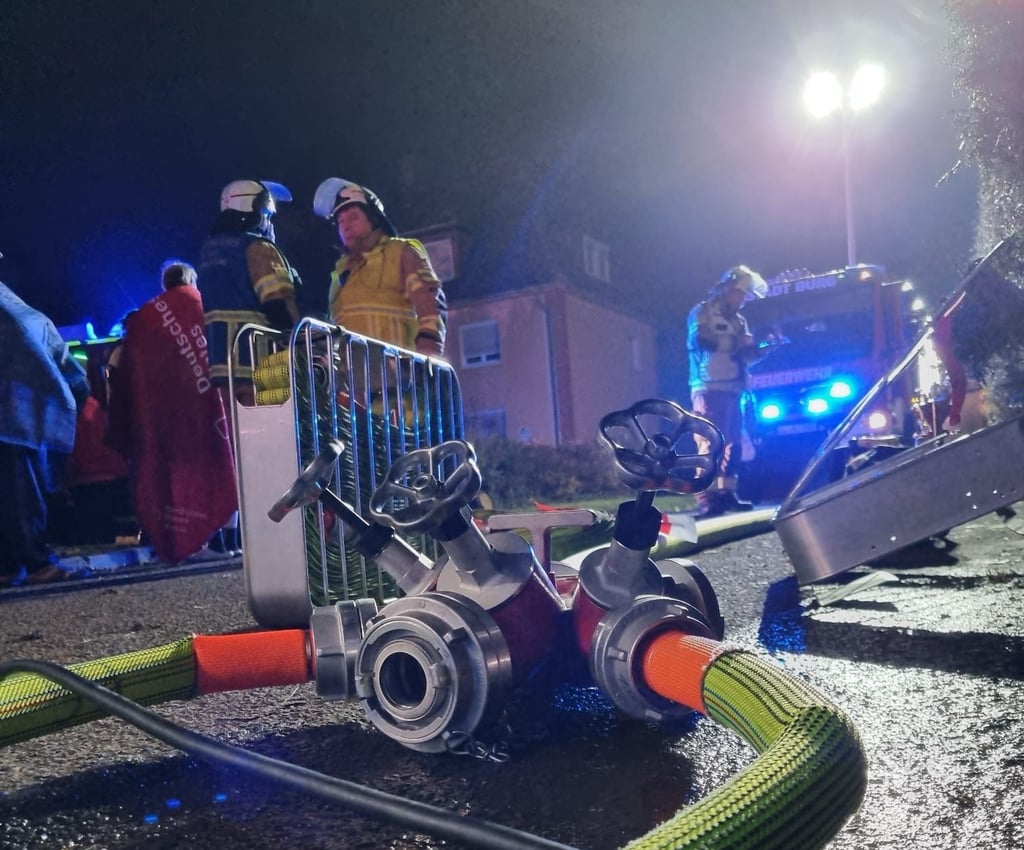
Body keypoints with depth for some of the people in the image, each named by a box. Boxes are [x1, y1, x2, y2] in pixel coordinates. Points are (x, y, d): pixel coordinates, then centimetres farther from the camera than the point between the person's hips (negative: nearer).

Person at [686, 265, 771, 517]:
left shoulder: (738, 320, 24)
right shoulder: (703, 312, 3)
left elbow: (747, 356, 21)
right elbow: (700, 340, -14)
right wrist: (735, 342, -7)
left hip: (734, 389, 8)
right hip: (710, 388, -8)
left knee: (733, 443, 4)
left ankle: (726, 493, 8)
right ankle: (706, 498, -15)